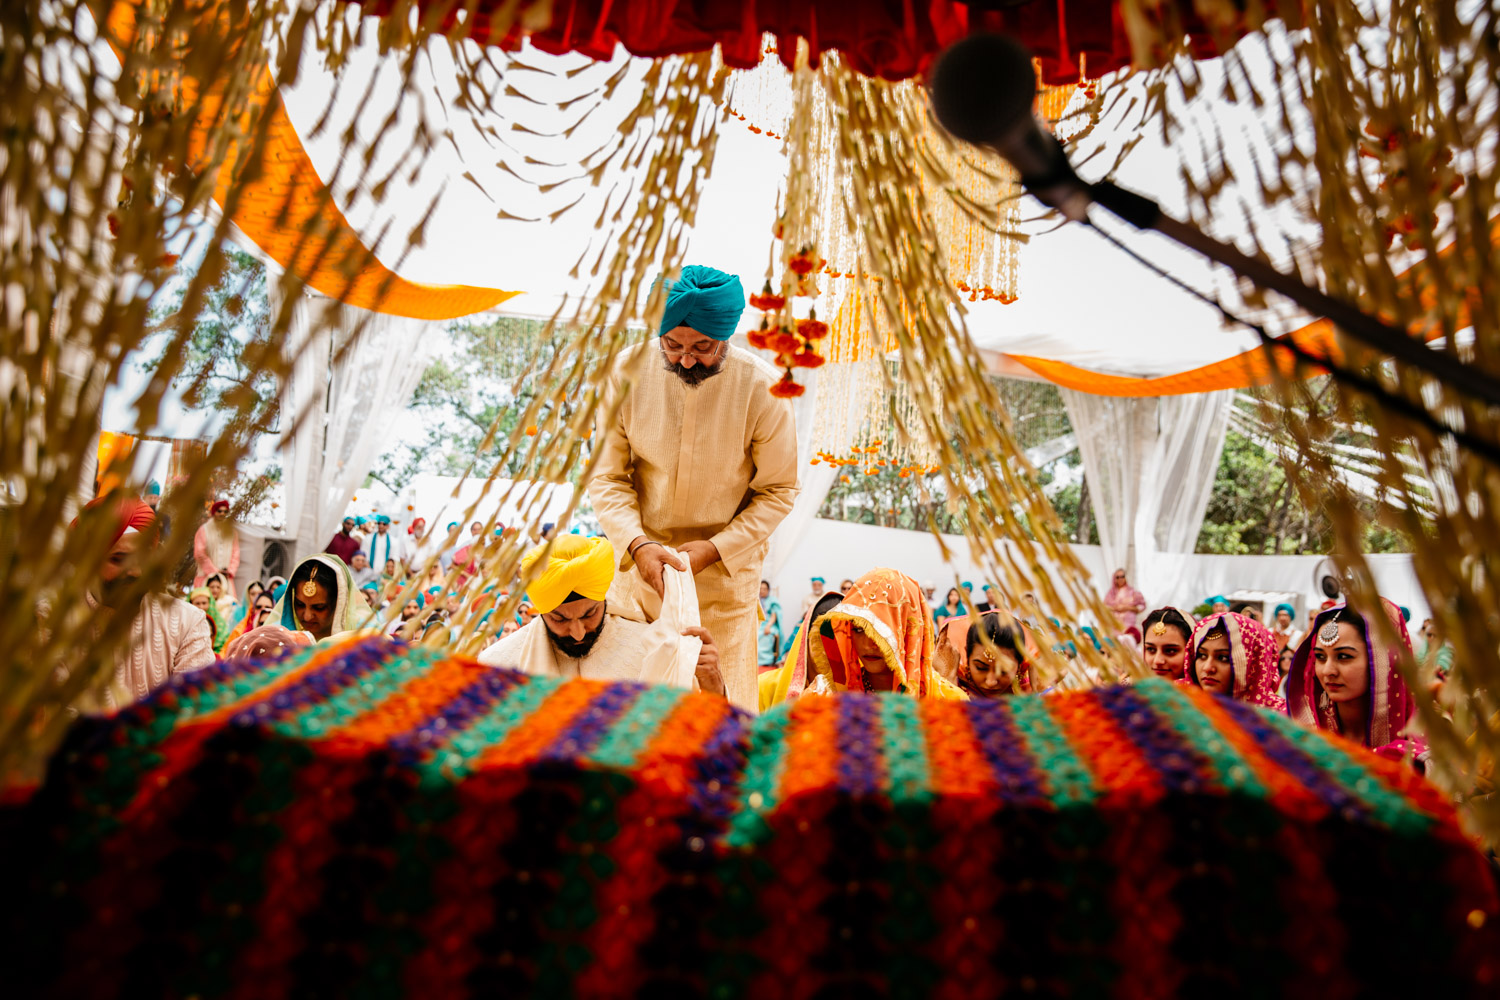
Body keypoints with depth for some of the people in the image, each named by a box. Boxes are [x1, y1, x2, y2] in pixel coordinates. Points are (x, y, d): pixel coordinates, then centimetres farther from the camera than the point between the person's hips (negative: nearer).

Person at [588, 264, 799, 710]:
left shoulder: (762, 387, -16)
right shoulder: (628, 371, -12)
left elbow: (778, 490, -6)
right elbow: (607, 476, -6)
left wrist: (716, 548, -16)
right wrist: (637, 544, -20)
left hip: (725, 565, -1)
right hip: (640, 556, 2)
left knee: (722, 703, 4)